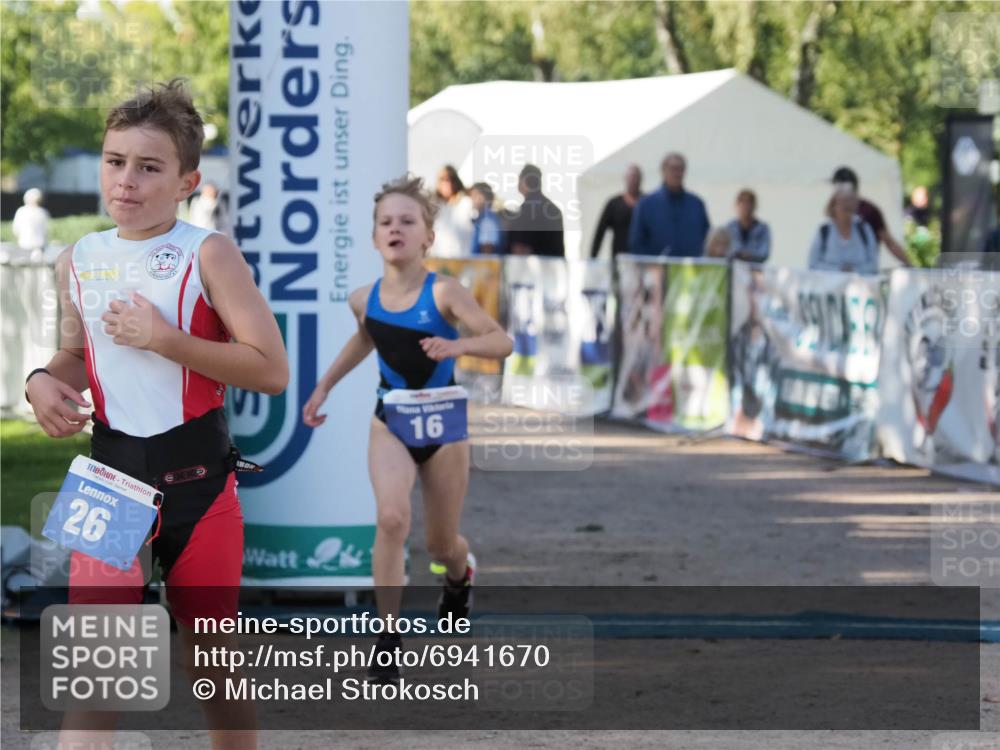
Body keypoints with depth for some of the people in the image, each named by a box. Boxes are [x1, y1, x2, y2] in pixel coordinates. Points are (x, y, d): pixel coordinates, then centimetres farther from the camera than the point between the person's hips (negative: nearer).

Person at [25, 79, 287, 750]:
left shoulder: (207, 255, -8)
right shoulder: (79, 261, 5)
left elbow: (271, 369, -15)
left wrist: (165, 339, -20)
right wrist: (46, 381, -1)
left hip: (198, 476, -2)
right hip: (109, 475, 2)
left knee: (214, 656, 12)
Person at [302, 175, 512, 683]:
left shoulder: (443, 293, -20)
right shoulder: (364, 300, -8)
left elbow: (503, 342, -21)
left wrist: (458, 345, -39)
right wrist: (324, 386, 18)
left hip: (443, 424, -1)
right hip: (390, 422, 1)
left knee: (441, 545, 13)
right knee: (391, 519, -24)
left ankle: (460, 573, 53)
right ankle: (387, 641, -18)